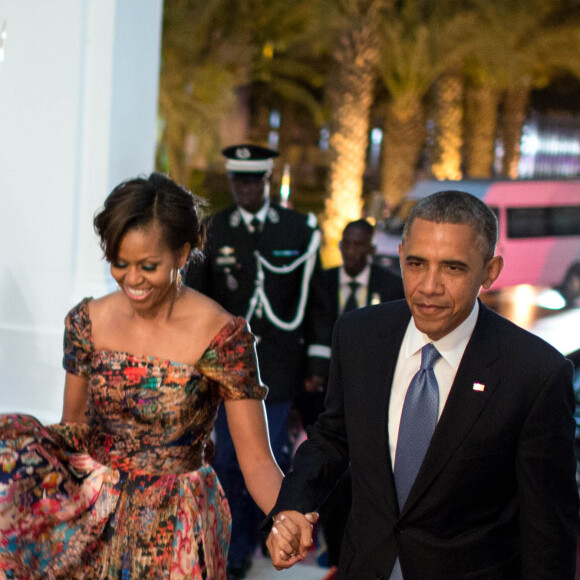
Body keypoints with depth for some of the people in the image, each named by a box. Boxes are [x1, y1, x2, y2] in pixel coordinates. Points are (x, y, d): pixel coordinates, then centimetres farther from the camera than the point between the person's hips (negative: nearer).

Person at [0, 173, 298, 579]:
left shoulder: (222, 335, -15)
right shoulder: (88, 321, -3)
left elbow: (257, 462, -15)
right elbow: (75, 426, 8)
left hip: (174, 528, -4)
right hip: (88, 508, 4)